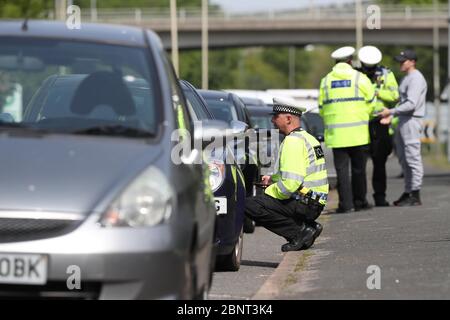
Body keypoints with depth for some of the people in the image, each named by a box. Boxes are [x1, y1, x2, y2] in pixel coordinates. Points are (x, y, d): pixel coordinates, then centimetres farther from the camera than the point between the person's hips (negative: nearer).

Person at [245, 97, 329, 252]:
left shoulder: (293, 141, -15)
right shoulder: (307, 137, 17)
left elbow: (291, 183, -24)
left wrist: (270, 191, -8)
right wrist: (272, 179, 17)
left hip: (303, 204, -10)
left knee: (250, 205, -17)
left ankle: (301, 230, -13)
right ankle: (307, 226, 10)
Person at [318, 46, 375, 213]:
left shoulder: (326, 81, 6)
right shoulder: (360, 78, -1)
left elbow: (321, 108, 9)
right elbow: (371, 104, 3)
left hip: (336, 134, 1)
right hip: (358, 133, -1)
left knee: (341, 169, 2)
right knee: (358, 168, 8)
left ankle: (345, 204, -3)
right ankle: (359, 201, 14)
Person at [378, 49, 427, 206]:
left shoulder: (416, 78, -13)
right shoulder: (406, 78, 19)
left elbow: (411, 104, -21)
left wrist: (392, 111, -20)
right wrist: (391, 116, 13)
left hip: (411, 121, -11)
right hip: (402, 121, 11)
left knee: (413, 158, -9)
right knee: (404, 159, 13)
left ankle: (415, 195, -8)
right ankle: (408, 192, 20)